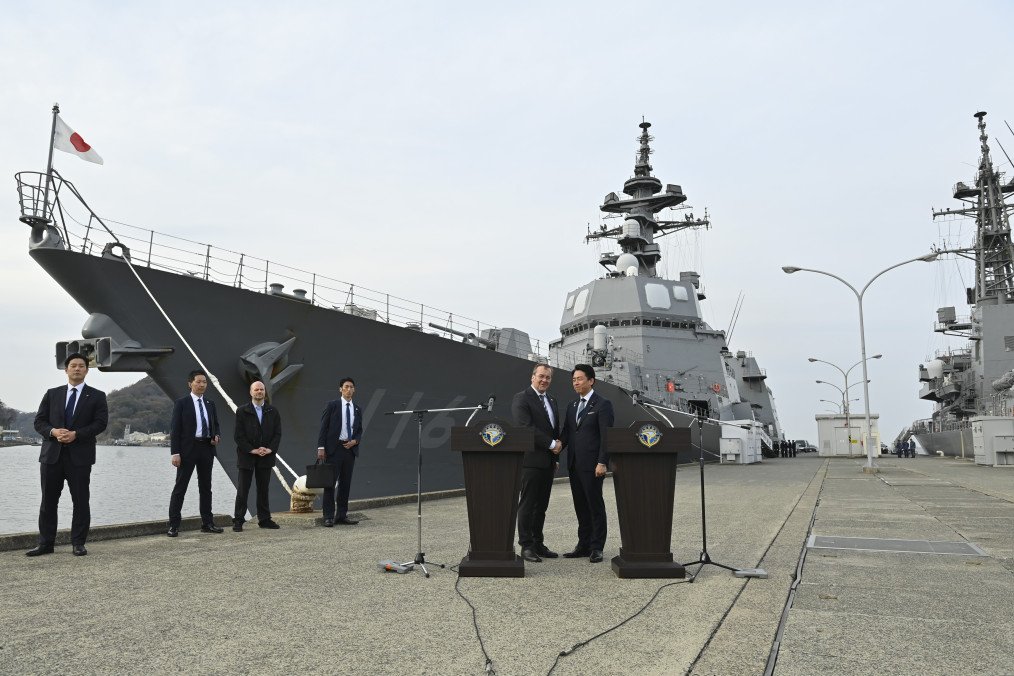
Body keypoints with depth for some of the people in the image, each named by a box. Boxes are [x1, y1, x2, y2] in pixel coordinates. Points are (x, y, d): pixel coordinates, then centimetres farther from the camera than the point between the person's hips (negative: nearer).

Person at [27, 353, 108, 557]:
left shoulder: (96, 396, 5)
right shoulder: (52, 394, 13)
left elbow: (101, 423, -5)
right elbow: (39, 421, 8)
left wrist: (75, 434, -17)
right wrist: (53, 431, -12)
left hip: (80, 456, -2)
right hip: (52, 455, 3)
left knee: (81, 501, 1)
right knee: (48, 501, 6)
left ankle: (78, 544, 10)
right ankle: (45, 544, 15)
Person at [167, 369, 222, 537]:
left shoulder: (210, 404, 13)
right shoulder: (181, 403, -2)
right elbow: (174, 429, -6)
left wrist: (216, 435, -1)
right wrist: (175, 452, -14)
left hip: (207, 448, 5)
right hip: (188, 448, -5)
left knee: (206, 486, 10)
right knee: (180, 487, -2)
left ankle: (207, 523, 17)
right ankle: (174, 525, 2)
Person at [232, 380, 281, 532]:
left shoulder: (273, 411, 7)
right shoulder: (242, 411, -1)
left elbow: (277, 433, 4)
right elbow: (238, 435, -5)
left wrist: (270, 449, -10)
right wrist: (252, 450, -13)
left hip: (266, 457, 2)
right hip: (246, 456, -2)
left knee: (263, 489, 9)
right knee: (242, 490, 1)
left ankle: (264, 519, 15)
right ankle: (238, 520, 8)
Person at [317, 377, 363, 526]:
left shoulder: (357, 409, 13)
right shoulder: (332, 405, 0)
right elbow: (323, 427, -3)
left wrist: (355, 441, -4)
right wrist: (321, 447, -11)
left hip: (350, 449, 4)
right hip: (334, 448, -4)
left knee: (346, 483, 7)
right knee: (330, 482, -3)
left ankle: (342, 515, 13)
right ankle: (328, 517, 1)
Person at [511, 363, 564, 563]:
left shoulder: (552, 400, 18)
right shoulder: (521, 398, -7)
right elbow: (526, 427, -17)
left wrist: (556, 456, 14)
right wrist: (551, 444, -15)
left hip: (548, 461, 7)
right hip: (531, 460, -7)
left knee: (541, 505, 10)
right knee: (527, 504, -3)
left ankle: (537, 543, 17)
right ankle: (526, 546, 2)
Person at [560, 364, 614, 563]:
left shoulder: (603, 404, -7)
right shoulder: (572, 405, 15)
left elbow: (606, 436, -12)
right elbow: (566, 433, 14)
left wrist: (602, 463, -18)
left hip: (592, 464, -7)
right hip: (574, 464, 7)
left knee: (595, 506, 0)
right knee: (581, 506, 12)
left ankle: (596, 548, 8)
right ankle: (584, 545, 20)